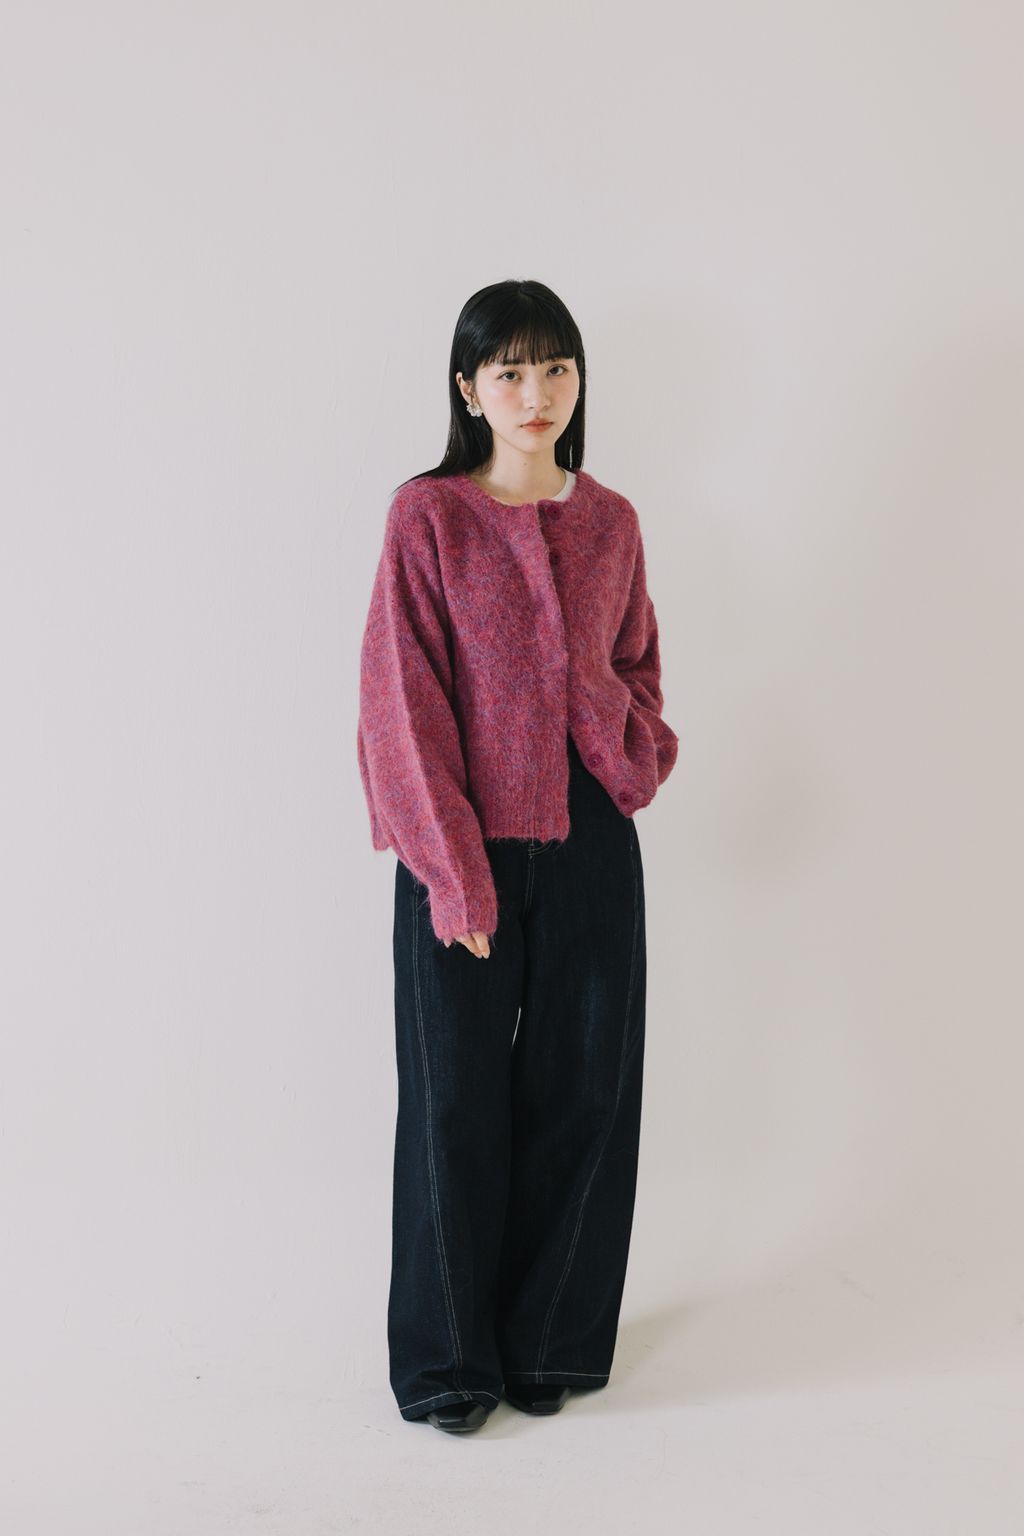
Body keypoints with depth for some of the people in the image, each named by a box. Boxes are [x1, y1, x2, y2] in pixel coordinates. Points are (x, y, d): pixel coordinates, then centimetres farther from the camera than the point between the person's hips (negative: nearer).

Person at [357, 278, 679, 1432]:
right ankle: (450, 1357, 21)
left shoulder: (610, 522, 7)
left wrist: (644, 744, -3)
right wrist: (456, 871, -14)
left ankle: (552, 1338, 25)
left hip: (591, 841, 4)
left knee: (584, 1088, 8)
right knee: (458, 1097, 5)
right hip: (465, 844, -4)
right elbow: (404, 698, -10)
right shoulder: (428, 515, -6)